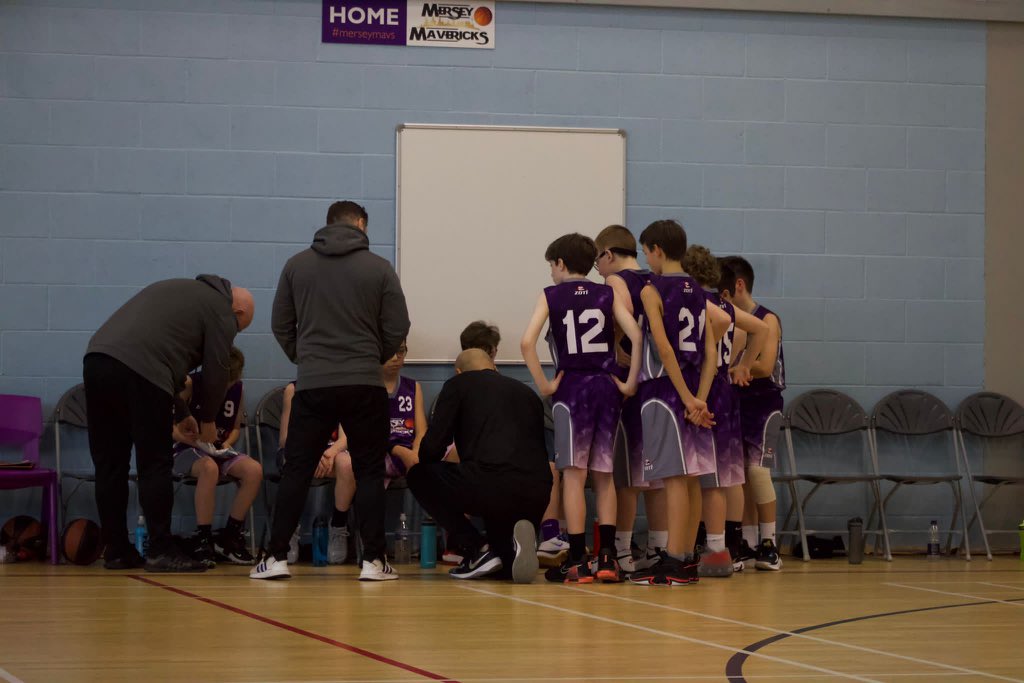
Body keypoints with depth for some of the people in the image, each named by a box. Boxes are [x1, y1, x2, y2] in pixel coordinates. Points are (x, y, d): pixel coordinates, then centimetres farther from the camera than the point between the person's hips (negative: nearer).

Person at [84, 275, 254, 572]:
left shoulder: (180, 290, 34)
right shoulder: (222, 312, 11)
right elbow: (215, 373, 8)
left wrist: (181, 414, 40)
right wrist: (207, 420, 26)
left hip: (96, 357, 8)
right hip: (140, 370, -8)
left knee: (109, 466, 11)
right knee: (155, 465, 0)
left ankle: (116, 551, 15)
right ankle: (160, 550, 1)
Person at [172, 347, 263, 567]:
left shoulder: (237, 390, 4)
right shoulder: (190, 385, -10)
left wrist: (227, 444, -6)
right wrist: (196, 440, -24)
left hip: (221, 452, 5)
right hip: (187, 451, -5)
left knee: (254, 470, -26)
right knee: (209, 468, -41)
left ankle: (229, 538, -12)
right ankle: (202, 540, -32)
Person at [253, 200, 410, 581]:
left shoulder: (297, 265, 5)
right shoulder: (379, 269, 0)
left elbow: (280, 326, 6)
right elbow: (397, 329, -1)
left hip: (312, 385, 1)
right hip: (365, 385, -1)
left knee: (296, 470, 7)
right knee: (369, 472, 5)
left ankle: (276, 557, 4)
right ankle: (373, 560, 1)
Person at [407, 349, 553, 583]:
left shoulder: (458, 385, 14)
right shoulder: (527, 392, 28)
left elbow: (433, 446, 7)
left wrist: (425, 460, 30)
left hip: (488, 484, -6)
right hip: (536, 495, 6)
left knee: (418, 476, 22)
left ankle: (477, 549, 7)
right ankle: (513, 541, -7)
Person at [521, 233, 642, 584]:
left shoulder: (551, 295, 2)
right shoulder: (607, 294, 8)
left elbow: (527, 341, -12)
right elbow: (636, 335, -5)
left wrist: (543, 384, -5)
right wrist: (630, 383, 0)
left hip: (572, 386, -3)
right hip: (607, 386, 3)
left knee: (573, 474, -2)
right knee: (604, 474, 11)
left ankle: (577, 560, -5)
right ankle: (607, 556, 7)